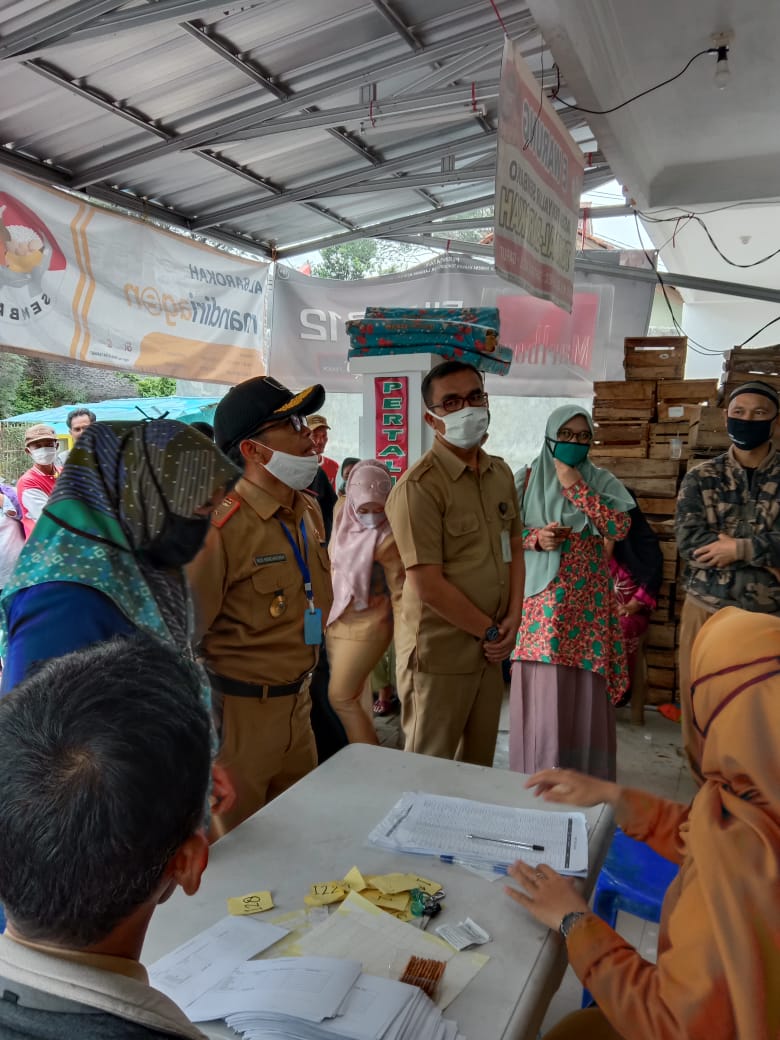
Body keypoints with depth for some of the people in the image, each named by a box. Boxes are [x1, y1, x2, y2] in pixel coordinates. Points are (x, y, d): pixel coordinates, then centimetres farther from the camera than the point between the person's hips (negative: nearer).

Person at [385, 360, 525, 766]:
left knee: (479, 763, 21)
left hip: (490, 650, 7)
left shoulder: (501, 473, 6)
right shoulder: (419, 485, -19)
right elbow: (428, 585, -21)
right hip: (439, 653, -7)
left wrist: (513, 618, -1)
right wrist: (491, 631, -10)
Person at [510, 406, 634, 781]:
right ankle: (536, 777, 17)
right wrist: (536, 538, -15)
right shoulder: (527, 479, 6)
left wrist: (575, 486, -11)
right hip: (540, 596, 0)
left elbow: (619, 527, -9)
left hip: (586, 598, 0)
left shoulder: (601, 481, 6)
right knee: (539, 690, 2)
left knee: (584, 691, 2)